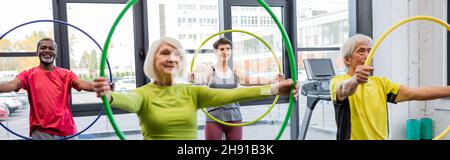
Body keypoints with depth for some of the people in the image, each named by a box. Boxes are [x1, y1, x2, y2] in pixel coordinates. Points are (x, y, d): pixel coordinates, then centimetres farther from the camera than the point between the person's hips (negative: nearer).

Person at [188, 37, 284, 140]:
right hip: (214, 119, -3)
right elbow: (201, 79, -22)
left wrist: (273, 80, -22)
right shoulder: (210, 72, -2)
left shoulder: (235, 74, 6)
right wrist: (193, 79, -46)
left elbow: (252, 80, -7)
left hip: (235, 118, 3)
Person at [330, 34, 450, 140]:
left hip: (382, 137, 5)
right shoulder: (338, 81, -9)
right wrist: (355, 80, -53)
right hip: (352, 137, -5)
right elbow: (343, 90, -32)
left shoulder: (380, 83, 10)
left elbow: (413, 93, 0)